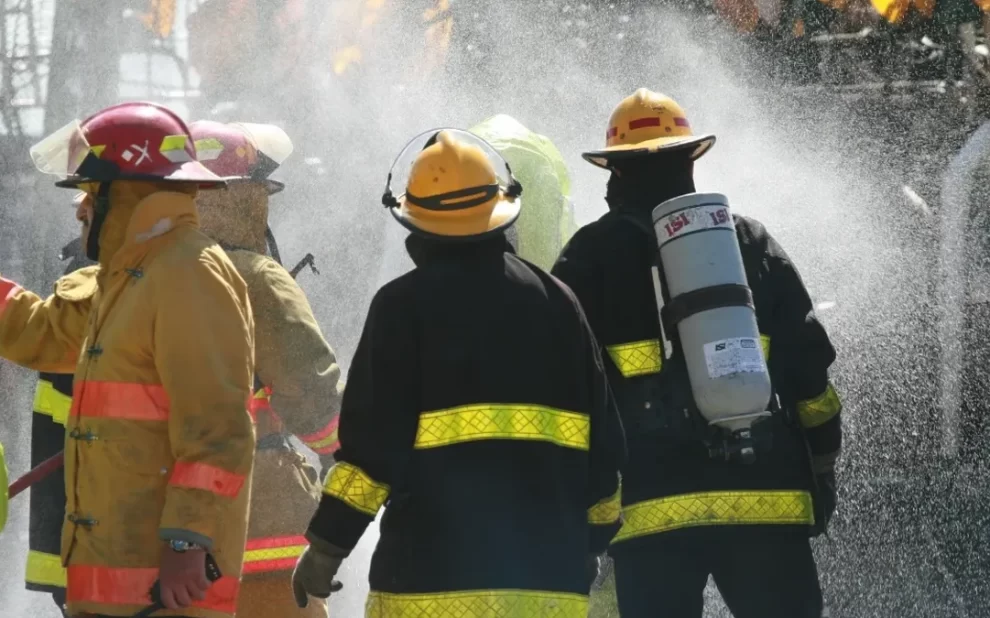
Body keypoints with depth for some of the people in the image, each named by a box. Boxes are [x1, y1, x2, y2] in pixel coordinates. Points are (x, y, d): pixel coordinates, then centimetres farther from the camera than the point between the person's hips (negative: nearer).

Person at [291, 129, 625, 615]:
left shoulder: (405, 303, -2)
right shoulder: (556, 301, 11)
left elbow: (372, 440, -7)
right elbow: (603, 443, 13)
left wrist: (327, 547, 0)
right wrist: (589, 544, 24)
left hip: (433, 576, -4)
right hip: (552, 575, 4)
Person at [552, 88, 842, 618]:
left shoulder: (591, 256, 6)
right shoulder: (751, 243, 12)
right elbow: (808, 362, 9)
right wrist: (822, 466, 16)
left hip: (649, 501, -2)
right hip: (765, 496, 2)